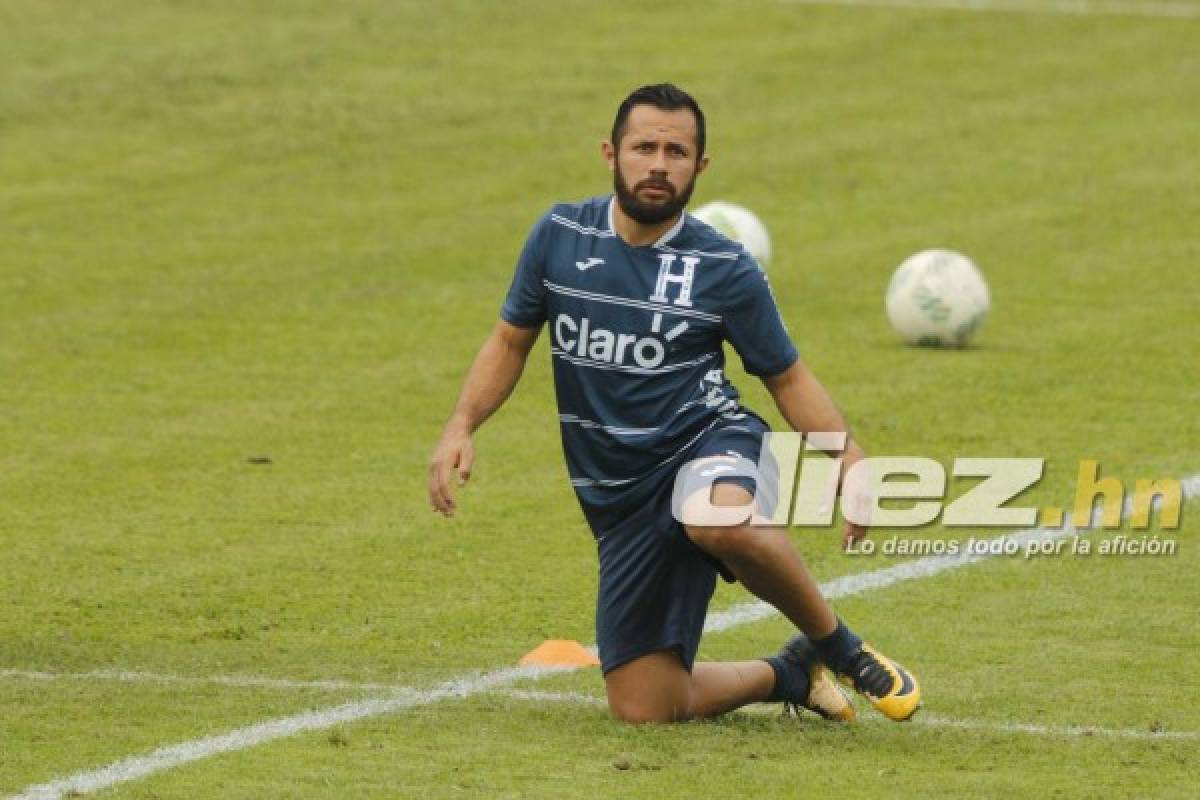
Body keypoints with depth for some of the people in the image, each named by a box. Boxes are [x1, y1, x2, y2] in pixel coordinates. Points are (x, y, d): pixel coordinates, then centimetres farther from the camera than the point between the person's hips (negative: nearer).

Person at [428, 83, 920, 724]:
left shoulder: (725, 271, -4)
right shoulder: (558, 236, 2)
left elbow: (788, 378, 6)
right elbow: (510, 341, 14)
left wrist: (847, 457, -10)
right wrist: (461, 427, -1)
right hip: (617, 495, 4)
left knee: (720, 518, -44)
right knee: (642, 708, -2)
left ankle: (840, 648, -15)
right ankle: (790, 677, 28)